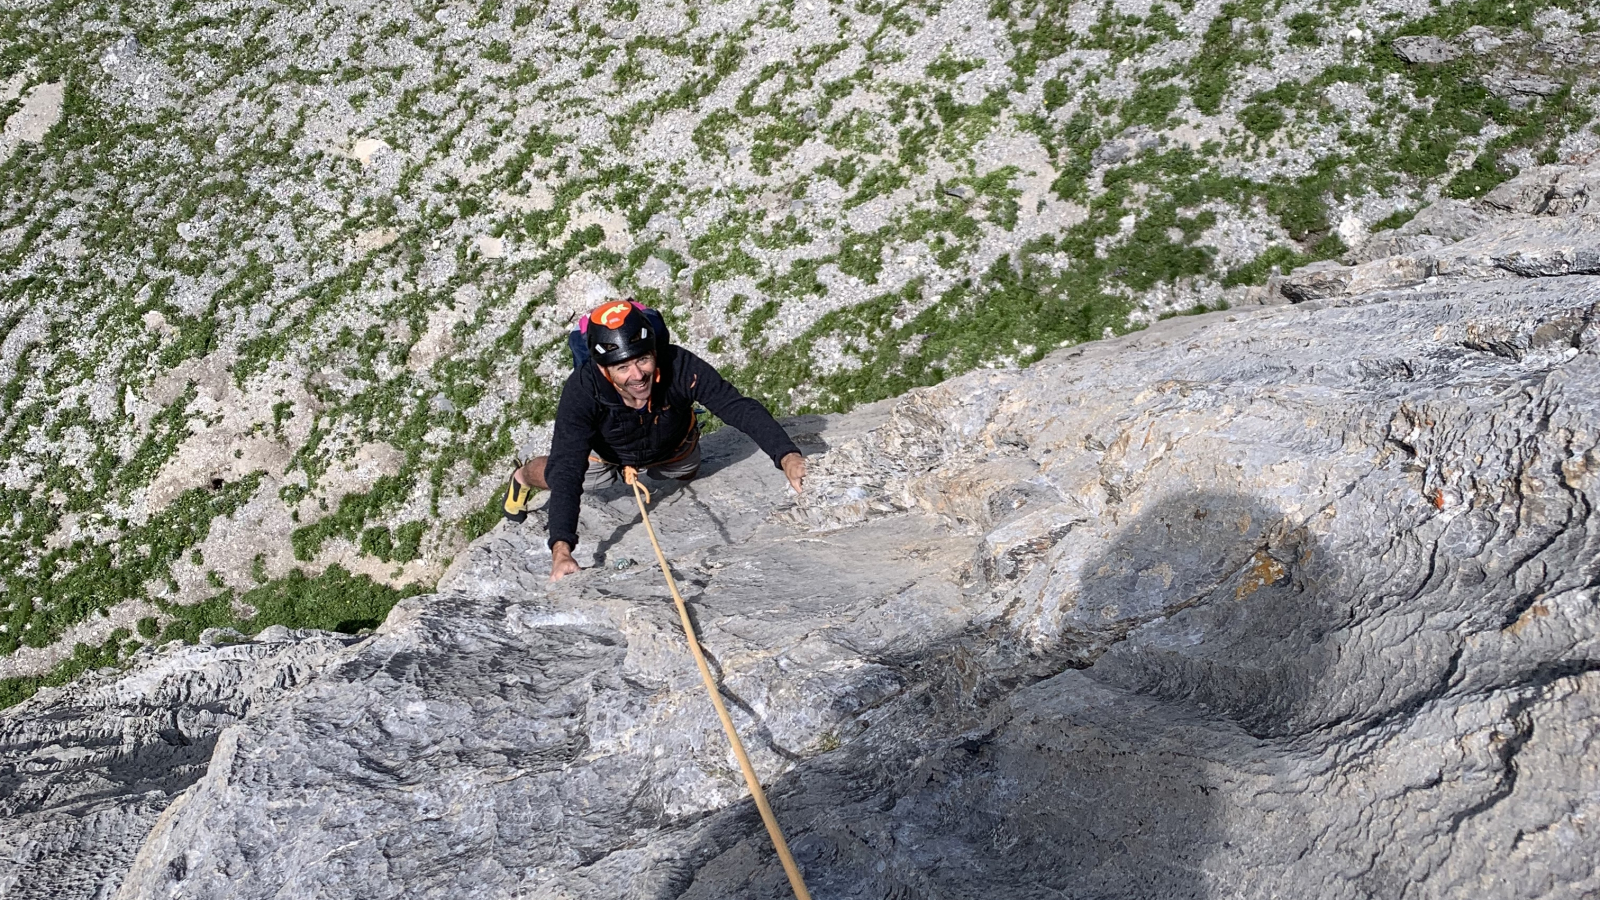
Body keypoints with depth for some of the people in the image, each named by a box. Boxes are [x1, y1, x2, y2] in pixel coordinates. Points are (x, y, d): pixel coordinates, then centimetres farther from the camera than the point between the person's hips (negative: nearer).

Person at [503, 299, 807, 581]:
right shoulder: (581, 390, -45)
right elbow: (566, 471, -47)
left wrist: (787, 455, -64)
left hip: (673, 449, 2)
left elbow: (741, 408, -46)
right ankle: (522, 478, 50)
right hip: (604, 451, -1)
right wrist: (561, 548, -60)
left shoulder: (681, 367, -45)